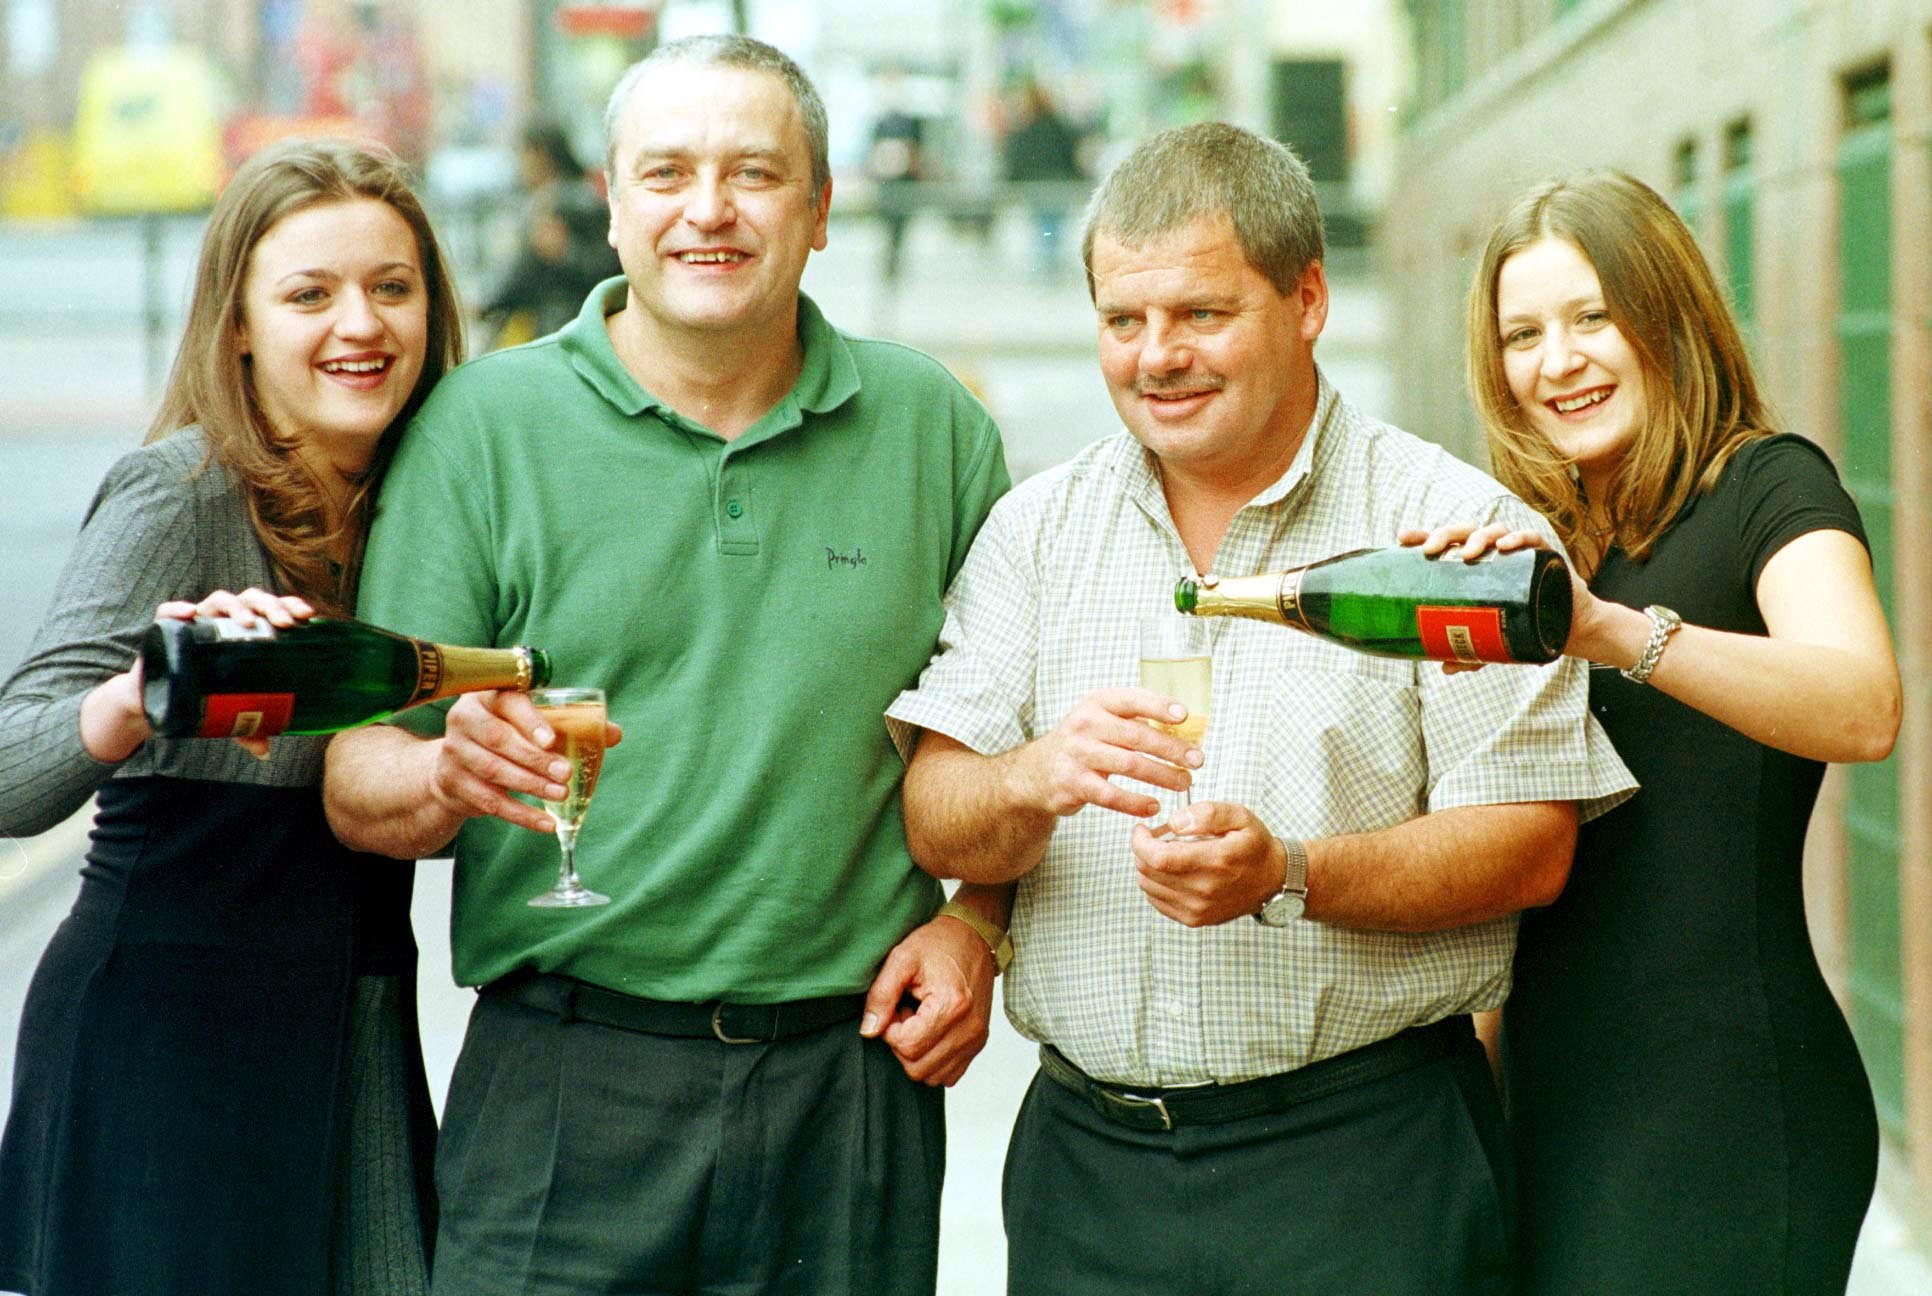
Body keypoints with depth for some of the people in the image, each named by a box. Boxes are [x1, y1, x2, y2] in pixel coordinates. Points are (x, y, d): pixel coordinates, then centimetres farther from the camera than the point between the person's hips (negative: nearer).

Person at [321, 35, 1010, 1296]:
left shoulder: (932, 424, 6)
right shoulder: (483, 425, -1)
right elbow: (360, 785, -4)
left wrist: (975, 923, 0)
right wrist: (446, 776, -25)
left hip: (856, 1070, 2)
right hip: (565, 1082, -2)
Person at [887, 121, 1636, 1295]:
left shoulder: (1452, 524, -2)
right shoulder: (1039, 528, 9)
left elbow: (1530, 846, -8)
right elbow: (938, 828, 2)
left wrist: (1289, 875, -21)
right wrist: (1036, 779, -20)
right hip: (1088, 1148, 3)